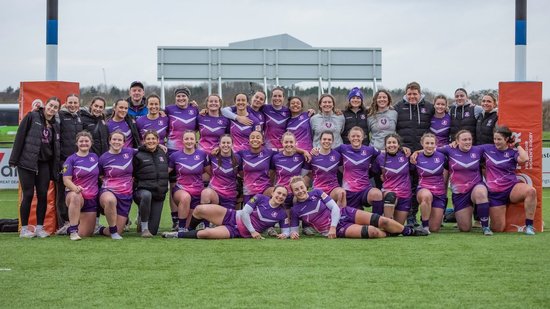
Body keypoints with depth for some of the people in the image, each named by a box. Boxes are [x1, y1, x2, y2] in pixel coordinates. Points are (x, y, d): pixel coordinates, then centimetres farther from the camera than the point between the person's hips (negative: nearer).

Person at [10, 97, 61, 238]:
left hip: (44, 164, 5)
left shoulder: (55, 126, 12)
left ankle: (39, 227, 9)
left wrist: (55, 168, 7)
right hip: (27, 163, -4)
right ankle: (24, 228, 4)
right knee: (28, 195, -4)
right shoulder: (32, 117, -3)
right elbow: (19, 137, -6)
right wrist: (14, 159, -11)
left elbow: (56, 149, 14)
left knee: (43, 195, 1)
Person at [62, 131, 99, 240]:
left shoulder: (95, 157, 9)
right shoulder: (71, 159, -3)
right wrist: (75, 188, -31)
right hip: (75, 194, -3)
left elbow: (100, 175, 22)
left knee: (85, 234, -1)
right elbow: (66, 180, -12)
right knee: (76, 197, -43)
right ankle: (73, 230, -33)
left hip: (92, 198, 4)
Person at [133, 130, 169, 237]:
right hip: (143, 191, -4)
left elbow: (168, 170, 23)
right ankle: (144, 228, -22)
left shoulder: (163, 154, 9)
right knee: (146, 195, -43)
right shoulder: (138, 156, -4)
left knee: (153, 230, -3)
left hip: (159, 194, 4)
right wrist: (135, 187, -15)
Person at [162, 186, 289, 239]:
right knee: (200, 209, -14)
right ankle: (188, 230, 15)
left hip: (238, 232, -2)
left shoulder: (281, 214, -1)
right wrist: (252, 231, -16)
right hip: (232, 217, 2)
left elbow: (286, 230, 4)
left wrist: (284, 234, -21)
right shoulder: (260, 198, -3)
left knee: (206, 233, -27)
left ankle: (179, 235, -4)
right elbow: (245, 213, -7)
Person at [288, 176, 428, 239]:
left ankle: (409, 231, 12)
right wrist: (293, 234, -22)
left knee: (382, 221, -10)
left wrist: (332, 227, -16)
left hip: (344, 214, 3)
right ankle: (391, 233, 5)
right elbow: (293, 229, 3)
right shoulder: (295, 210, -5)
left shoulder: (316, 193, -2)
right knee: (373, 232, -25)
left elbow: (335, 208, -4)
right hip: (339, 229, -2)